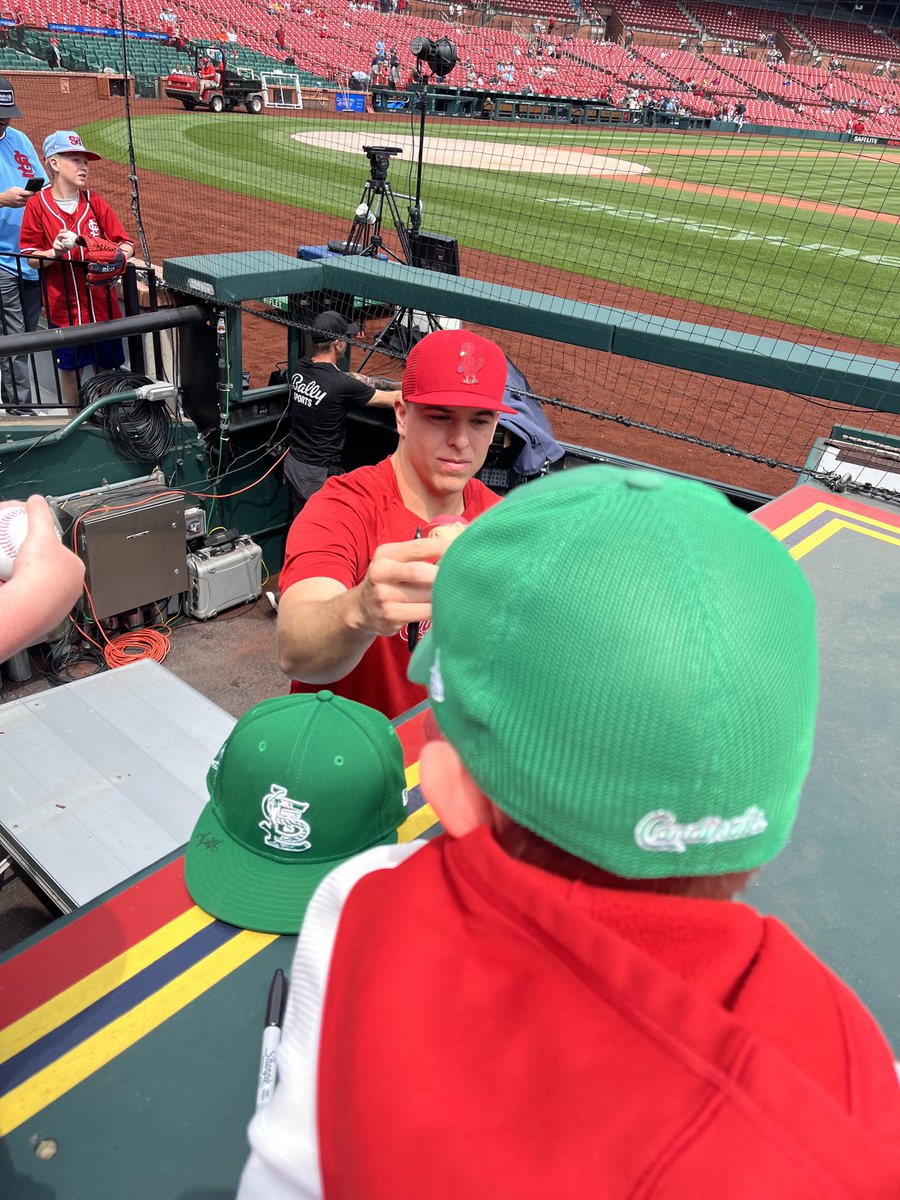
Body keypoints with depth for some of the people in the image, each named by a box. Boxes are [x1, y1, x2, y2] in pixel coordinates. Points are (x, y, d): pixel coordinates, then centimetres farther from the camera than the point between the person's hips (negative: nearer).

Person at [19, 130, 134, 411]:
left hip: (101, 302, 2)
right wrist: (54, 252, -24)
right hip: (63, 304, -2)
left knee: (106, 364, 10)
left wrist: (118, 257, -22)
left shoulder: (94, 202, 1)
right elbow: (31, 257, -4)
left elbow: (126, 243, 0)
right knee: (69, 366, 9)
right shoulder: (37, 205, -5)